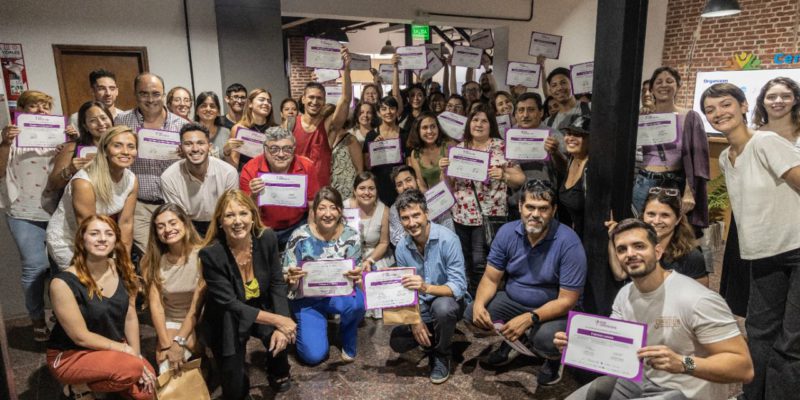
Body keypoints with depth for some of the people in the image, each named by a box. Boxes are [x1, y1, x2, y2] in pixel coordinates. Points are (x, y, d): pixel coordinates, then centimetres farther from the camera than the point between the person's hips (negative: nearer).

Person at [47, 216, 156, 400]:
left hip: (114, 349, 5)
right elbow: (81, 337, -19)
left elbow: (131, 318, -1)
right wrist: (127, 350, -16)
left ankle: (103, 381, 14)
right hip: (71, 356, -5)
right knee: (132, 368, -30)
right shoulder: (63, 283, -22)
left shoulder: (122, 270, -6)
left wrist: (136, 355, -8)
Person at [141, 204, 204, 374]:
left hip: (198, 324, -2)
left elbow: (197, 306, -15)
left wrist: (179, 341, -19)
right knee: (167, 370, -22)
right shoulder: (153, 260, -5)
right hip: (169, 324, 2)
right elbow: (156, 305, -11)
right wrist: (166, 344, -20)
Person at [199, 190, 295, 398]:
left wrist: (281, 327, -23)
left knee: (283, 335, -28)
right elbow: (230, 305, -25)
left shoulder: (267, 238, -16)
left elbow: (277, 284, -10)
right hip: (227, 321, -2)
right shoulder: (211, 254, -26)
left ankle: (278, 373, 8)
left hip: (262, 309, 3)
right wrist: (278, 320, -29)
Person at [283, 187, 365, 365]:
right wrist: (291, 277, -34)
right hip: (306, 298, -1)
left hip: (338, 294, 1)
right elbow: (286, 278, -10)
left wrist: (357, 276, -31)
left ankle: (348, 341, 2)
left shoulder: (351, 236, -11)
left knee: (358, 301, -34)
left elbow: (356, 275, -7)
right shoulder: (300, 236, -15)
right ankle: (307, 326, 23)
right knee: (314, 355, -14)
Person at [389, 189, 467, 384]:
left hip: (449, 301, -4)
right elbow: (405, 289, -1)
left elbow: (459, 287, -28)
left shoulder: (447, 239, -24)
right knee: (398, 342, -15)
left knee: (441, 306, -38)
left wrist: (426, 288, -44)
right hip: (420, 307, 4)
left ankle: (442, 356, -7)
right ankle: (433, 341, 18)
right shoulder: (402, 247, -7)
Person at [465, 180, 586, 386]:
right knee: (471, 313, -14)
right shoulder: (507, 232, -10)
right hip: (513, 300, 5)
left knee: (545, 338, -35)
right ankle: (515, 340, 12)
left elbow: (567, 300, -23)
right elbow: (491, 278, -5)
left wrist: (529, 318, -36)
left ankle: (555, 357, 5)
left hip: (554, 310, -4)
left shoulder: (568, 242, -24)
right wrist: (479, 303, -26)